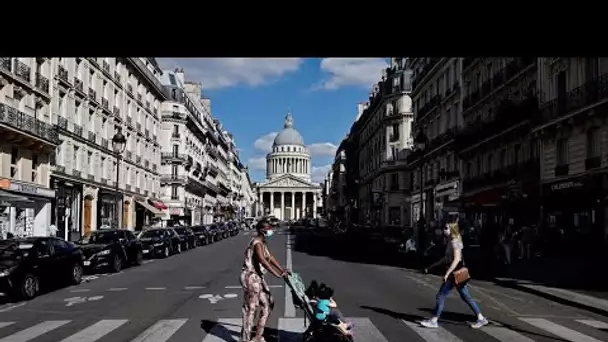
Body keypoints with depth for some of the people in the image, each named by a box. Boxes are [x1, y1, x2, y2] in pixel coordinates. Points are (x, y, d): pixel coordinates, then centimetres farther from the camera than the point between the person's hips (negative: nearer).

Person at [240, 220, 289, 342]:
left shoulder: (262, 242, 12)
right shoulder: (257, 243, -19)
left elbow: (270, 257, 18)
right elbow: (263, 261, -32)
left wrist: (282, 270, 11)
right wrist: (278, 275, -34)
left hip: (258, 277, 10)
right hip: (251, 277, -10)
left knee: (268, 305, 16)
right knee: (250, 309, -3)